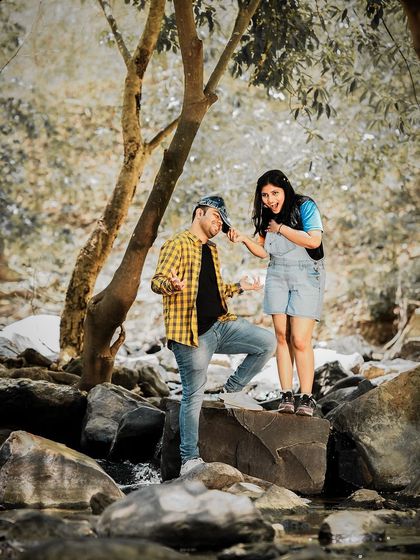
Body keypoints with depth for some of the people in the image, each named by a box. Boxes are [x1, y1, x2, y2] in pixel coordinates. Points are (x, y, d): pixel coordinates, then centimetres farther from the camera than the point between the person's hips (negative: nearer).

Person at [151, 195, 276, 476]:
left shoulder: (212, 250, 21)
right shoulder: (177, 245, -5)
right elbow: (157, 281, -16)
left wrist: (238, 287, 28)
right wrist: (172, 285, -36)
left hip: (222, 324, 8)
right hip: (192, 333, -8)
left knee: (268, 342, -2)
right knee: (193, 395, -5)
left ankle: (233, 390, 10)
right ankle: (190, 459, 2)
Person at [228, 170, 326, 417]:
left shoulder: (305, 206, -9)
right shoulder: (267, 217, 8)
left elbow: (314, 240, -20)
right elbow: (263, 251, 13)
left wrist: (281, 228, -14)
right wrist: (244, 239, -5)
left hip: (306, 276, -5)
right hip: (277, 277, 5)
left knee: (300, 340, -12)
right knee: (282, 337, -1)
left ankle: (306, 398, -6)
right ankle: (286, 396, 1)